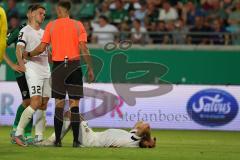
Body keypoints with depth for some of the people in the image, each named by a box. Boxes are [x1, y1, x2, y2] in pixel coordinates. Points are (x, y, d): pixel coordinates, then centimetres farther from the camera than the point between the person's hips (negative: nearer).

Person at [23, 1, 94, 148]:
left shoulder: (51, 26, 2)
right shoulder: (78, 25, 1)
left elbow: (41, 48, 1)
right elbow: (84, 49, -5)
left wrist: (28, 54, 19)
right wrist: (90, 69, 1)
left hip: (58, 66, 1)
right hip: (74, 66, -1)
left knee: (59, 104, 6)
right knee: (75, 104, 0)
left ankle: (57, 140, 4)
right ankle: (76, 140, -4)